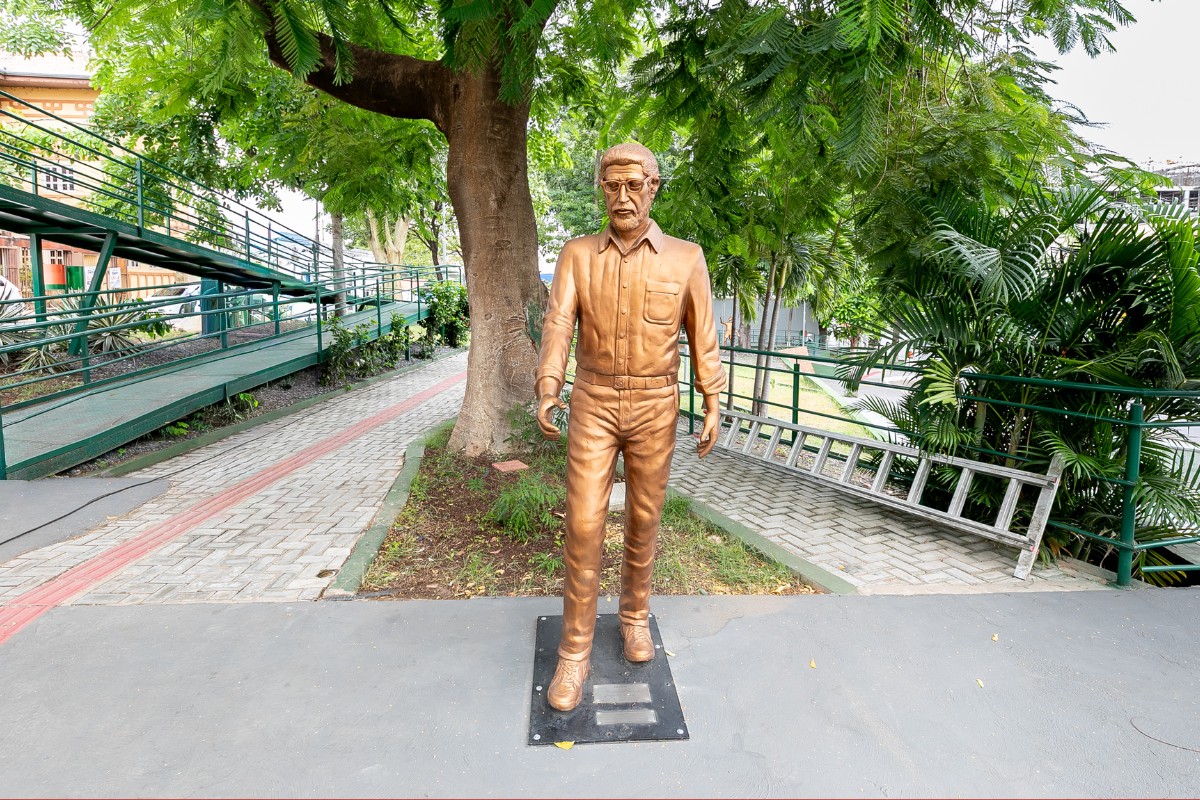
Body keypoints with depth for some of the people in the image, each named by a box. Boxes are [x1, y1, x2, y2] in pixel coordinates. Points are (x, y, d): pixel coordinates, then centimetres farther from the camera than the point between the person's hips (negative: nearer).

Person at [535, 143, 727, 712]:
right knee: (583, 526, -4)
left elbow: (702, 337, 3)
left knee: (643, 520, 11)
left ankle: (634, 613, 37)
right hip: (593, 407, 0)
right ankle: (575, 653, 10)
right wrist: (547, 394, -26)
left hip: (655, 409, 1)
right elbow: (557, 326, -11)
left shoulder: (686, 257, 0)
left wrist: (713, 408, -1)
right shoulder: (577, 255, 0)